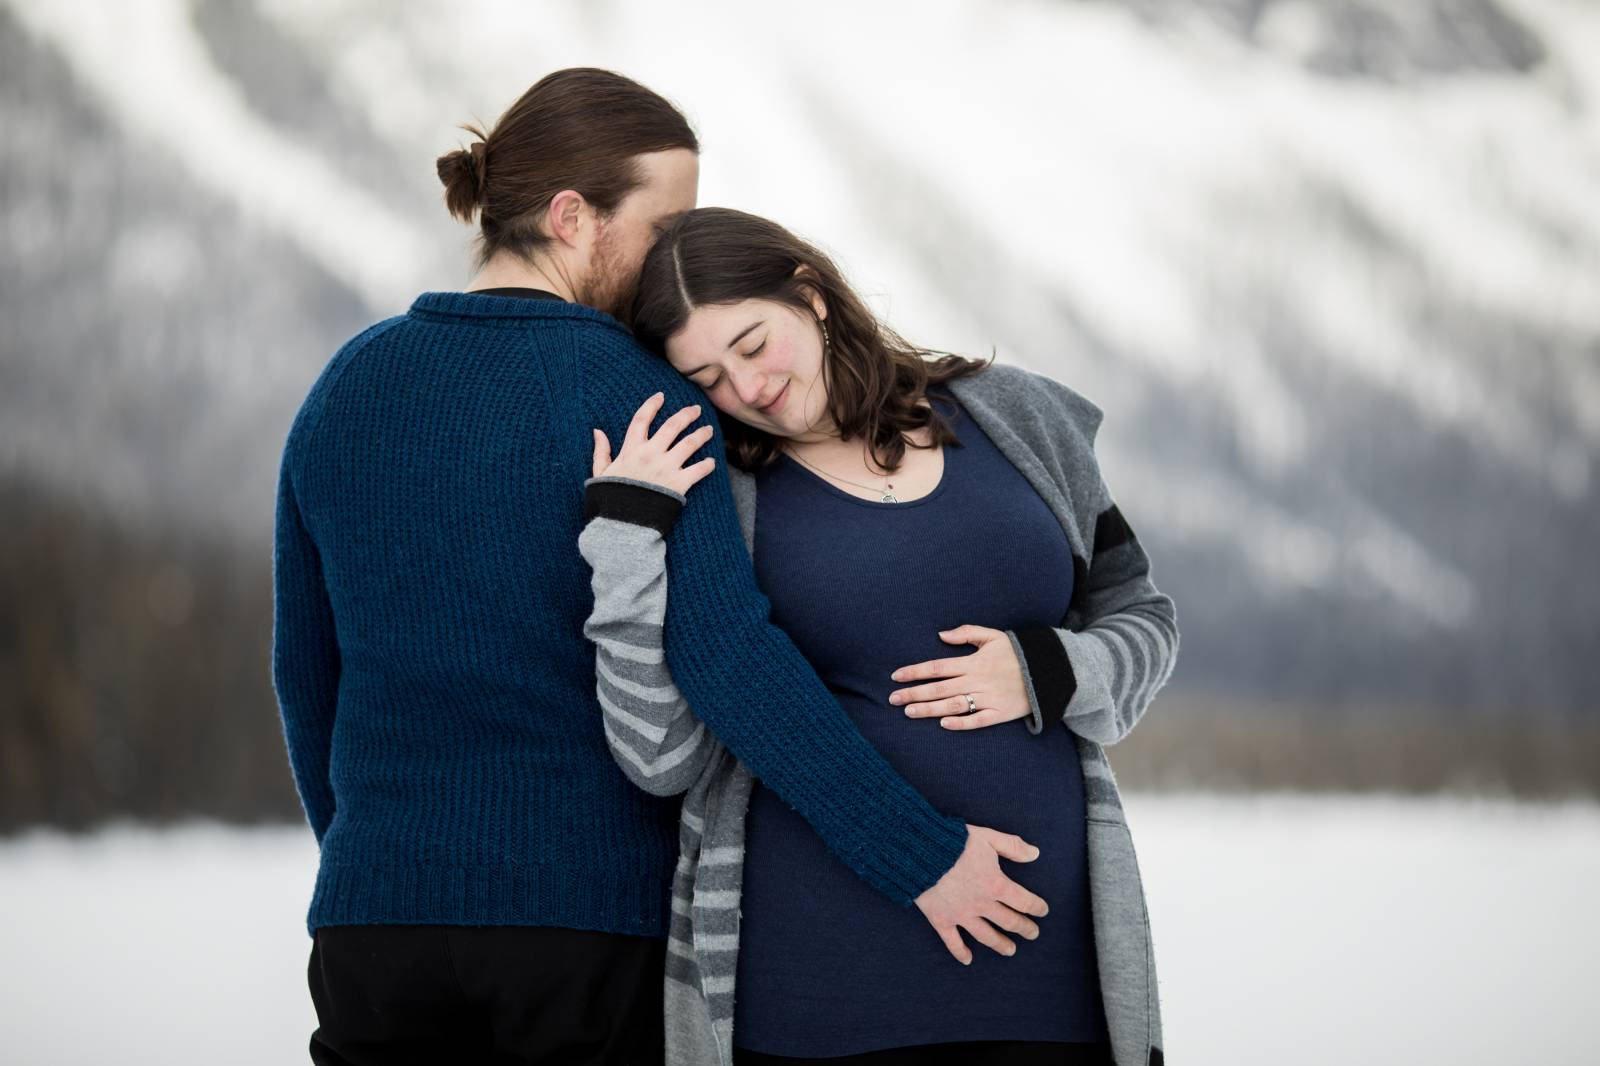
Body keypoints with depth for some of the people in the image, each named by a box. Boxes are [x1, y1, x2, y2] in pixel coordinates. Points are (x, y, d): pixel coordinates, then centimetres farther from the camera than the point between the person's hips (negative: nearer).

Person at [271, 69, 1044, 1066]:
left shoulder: (345, 389, 6)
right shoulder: (637, 393, -10)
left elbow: (312, 668, 13)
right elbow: (723, 652, -22)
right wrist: (920, 853, -20)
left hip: (384, 913, 4)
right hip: (603, 914, -4)